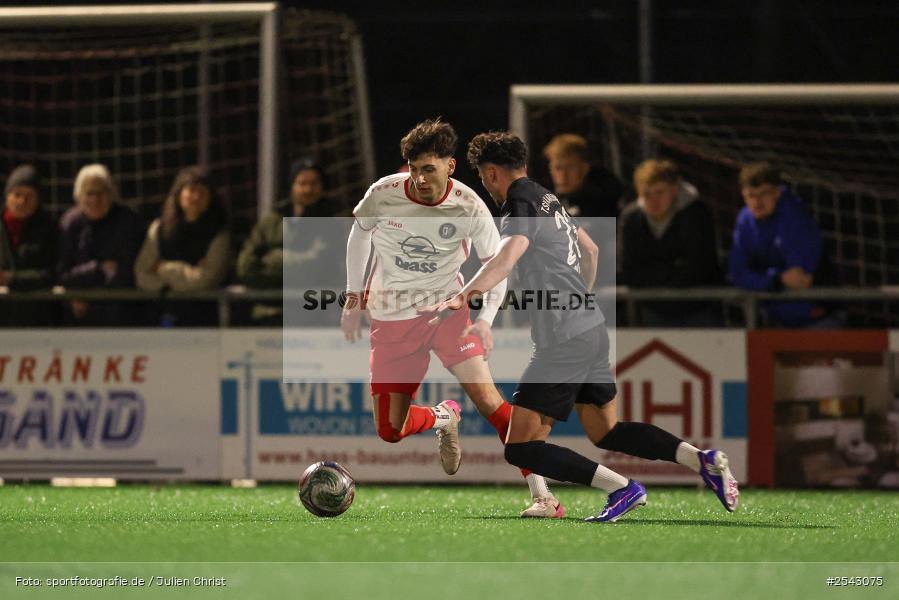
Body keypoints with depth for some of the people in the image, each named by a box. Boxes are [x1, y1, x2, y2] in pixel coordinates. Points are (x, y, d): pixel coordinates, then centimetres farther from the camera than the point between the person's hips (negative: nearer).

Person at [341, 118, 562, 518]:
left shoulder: (468, 207, -15)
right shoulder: (383, 194, -12)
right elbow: (359, 233, 10)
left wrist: (486, 318, -20)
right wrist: (354, 300, 10)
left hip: (446, 308, -2)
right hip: (391, 319, 2)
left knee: (485, 396, -22)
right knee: (389, 431, -1)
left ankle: (542, 495, -21)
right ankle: (442, 419, 36)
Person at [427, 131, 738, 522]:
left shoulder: (522, 206, -13)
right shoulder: (548, 200, 16)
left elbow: (508, 254, -35)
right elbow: (590, 248, 33)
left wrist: (463, 296, -49)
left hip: (563, 343, -10)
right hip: (592, 330, 10)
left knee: (521, 447, -6)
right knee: (606, 432, 22)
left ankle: (622, 489, -11)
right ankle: (703, 460, 10)